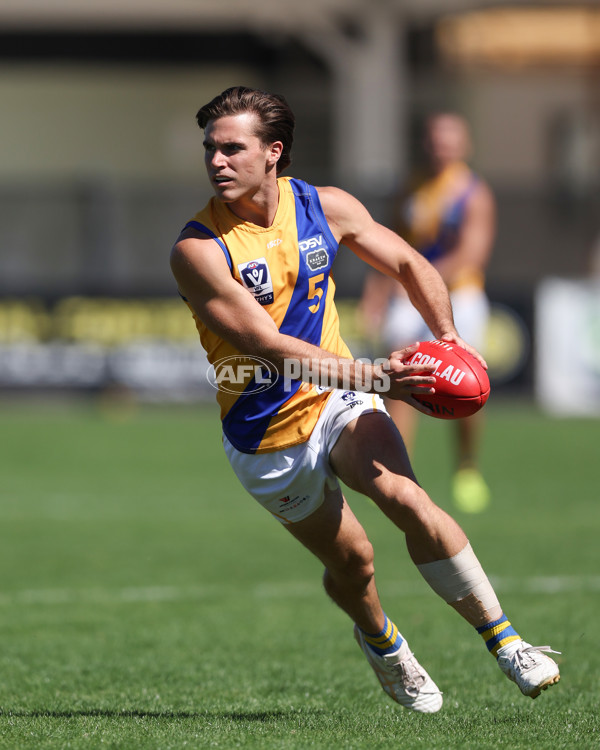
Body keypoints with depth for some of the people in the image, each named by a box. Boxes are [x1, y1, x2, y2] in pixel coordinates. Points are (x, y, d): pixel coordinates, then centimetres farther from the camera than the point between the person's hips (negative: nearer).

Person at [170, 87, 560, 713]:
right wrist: (373, 376, -37)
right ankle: (383, 644, 42)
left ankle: (502, 638, -19)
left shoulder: (325, 208, -6)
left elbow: (409, 265, 11)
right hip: (266, 436, -2)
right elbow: (268, 344, -27)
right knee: (350, 562, 7)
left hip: (337, 402, 2)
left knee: (403, 496, -25)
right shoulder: (198, 250, -20)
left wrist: (447, 338, -5)